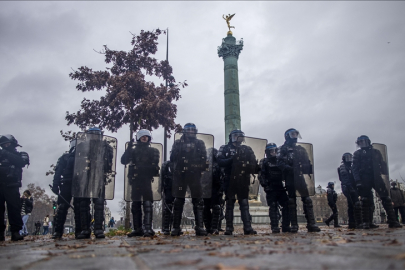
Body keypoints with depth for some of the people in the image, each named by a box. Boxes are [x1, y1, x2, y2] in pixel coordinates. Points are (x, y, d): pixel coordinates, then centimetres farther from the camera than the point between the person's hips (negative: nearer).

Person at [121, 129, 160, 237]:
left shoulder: (153, 151, 12)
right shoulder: (133, 150, 17)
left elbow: (154, 164, 0)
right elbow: (123, 161, 4)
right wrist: (128, 149, -7)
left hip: (146, 179, -3)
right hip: (135, 180, 3)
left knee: (147, 203, -12)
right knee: (136, 204, 6)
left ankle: (148, 228, -14)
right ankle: (138, 229, 12)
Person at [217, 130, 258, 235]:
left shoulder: (247, 149, 15)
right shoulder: (225, 149, 8)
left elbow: (254, 163, 10)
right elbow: (220, 162, -5)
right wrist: (231, 159, -18)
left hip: (243, 180, 2)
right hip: (230, 180, -1)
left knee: (244, 204, 0)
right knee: (229, 204, 4)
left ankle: (248, 227, -1)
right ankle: (229, 228, 8)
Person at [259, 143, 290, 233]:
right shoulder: (264, 162, 4)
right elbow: (261, 175, -5)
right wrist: (265, 185, -16)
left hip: (280, 187, 5)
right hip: (271, 189, -5)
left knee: (286, 205, -1)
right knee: (273, 207, -7)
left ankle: (286, 226, 6)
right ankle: (274, 227, -5)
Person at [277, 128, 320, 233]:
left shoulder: (301, 149, 21)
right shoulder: (284, 149, 6)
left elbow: (308, 163, 19)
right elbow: (280, 163, -6)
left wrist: (311, 174, 6)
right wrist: (289, 169, -19)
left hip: (300, 177, 4)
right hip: (290, 178, -4)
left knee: (307, 199, -3)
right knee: (292, 200, -1)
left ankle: (311, 224, -2)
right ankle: (294, 225, 1)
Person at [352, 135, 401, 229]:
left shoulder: (376, 152, 18)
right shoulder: (357, 154, 11)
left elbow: (382, 165, 14)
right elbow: (355, 168, 1)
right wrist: (358, 181, -12)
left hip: (376, 177, 2)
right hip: (364, 179, -2)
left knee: (386, 198, -5)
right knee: (365, 200, -5)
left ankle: (392, 221, -2)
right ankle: (366, 222, -3)